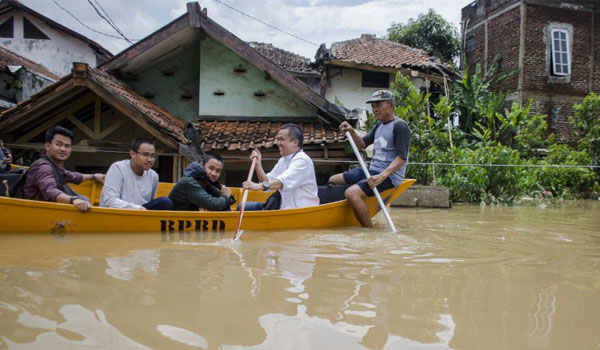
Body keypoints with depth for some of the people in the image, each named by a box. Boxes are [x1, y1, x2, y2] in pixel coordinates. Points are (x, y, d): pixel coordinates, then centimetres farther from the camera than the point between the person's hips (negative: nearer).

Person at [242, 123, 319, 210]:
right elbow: (268, 182, 13)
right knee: (243, 207, -3)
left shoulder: (302, 160, -13)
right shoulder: (283, 160, 16)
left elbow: (285, 181, -30)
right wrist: (258, 164, 0)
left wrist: (259, 186, -42)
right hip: (283, 206, 9)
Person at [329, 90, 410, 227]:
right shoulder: (379, 126, 17)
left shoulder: (399, 125, -11)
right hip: (371, 170, 10)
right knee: (333, 180, 14)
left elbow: (402, 158, -19)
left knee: (352, 193, -32)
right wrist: (352, 132, 4)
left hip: (389, 176, -10)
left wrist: (382, 176, -30)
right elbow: (363, 144, 24)